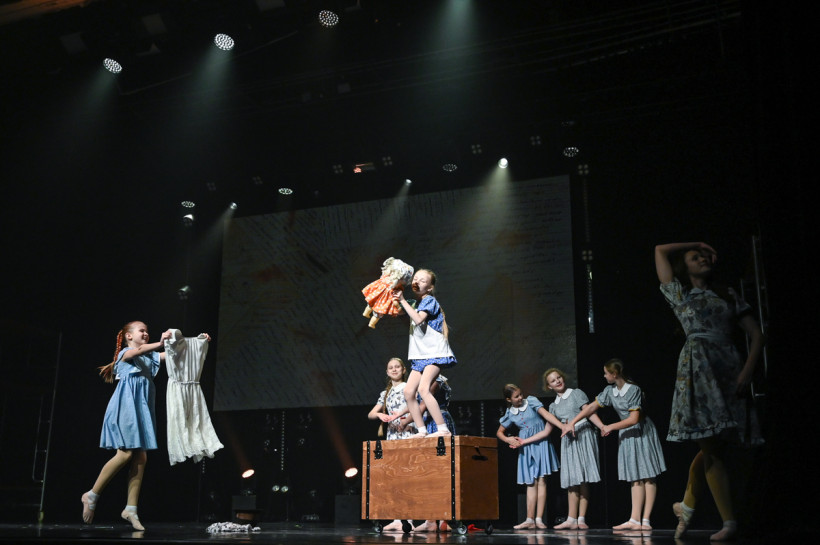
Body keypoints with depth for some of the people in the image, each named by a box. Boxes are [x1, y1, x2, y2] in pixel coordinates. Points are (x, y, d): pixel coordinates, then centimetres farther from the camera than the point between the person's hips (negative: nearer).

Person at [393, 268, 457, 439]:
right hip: (420, 355, 9)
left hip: (435, 353, -9)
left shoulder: (430, 300, -6)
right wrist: (397, 299, 12)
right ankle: (422, 432, 7)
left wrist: (403, 300, -18)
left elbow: (418, 319, -23)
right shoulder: (414, 303, 17)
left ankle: (443, 430, -23)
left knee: (423, 388, -24)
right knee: (408, 392, 1)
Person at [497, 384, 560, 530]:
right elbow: (499, 432, 15)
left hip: (541, 443, -3)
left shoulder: (531, 401, -4)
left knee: (541, 480, -7)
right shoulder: (510, 414, 5)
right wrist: (507, 439, -7)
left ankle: (539, 519, -8)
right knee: (531, 483, 3)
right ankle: (530, 520, 1)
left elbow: (547, 415, -17)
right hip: (525, 447, 3)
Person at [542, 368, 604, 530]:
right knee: (571, 480, -1)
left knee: (582, 480, -7)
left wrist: (602, 427, -18)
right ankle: (572, 520, -3)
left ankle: (581, 519, -7)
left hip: (583, 435, -4)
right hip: (568, 440, 4)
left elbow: (589, 412, -4)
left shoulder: (576, 393, 6)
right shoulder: (553, 406, 19)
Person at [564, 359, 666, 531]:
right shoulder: (610, 391, 2)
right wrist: (572, 423, 6)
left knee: (647, 477, -5)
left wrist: (611, 427, -15)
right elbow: (592, 407, 8)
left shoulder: (633, 390, -19)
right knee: (635, 478, 2)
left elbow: (634, 419, -21)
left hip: (642, 432, -7)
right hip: (627, 434, 7)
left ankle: (645, 521, -7)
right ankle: (635, 520, -2)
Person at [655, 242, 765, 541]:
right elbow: (661, 251, 19)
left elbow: (756, 334, 11)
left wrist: (747, 371, -2)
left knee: (712, 446, 2)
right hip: (697, 369, -2)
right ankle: (729, 522, -6)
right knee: (711, 446, -7)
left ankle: (686, 506, 21)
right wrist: (697, 243, 25)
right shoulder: (679, 294, 15)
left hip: (729, 370, 3)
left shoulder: (729, 296, 18)